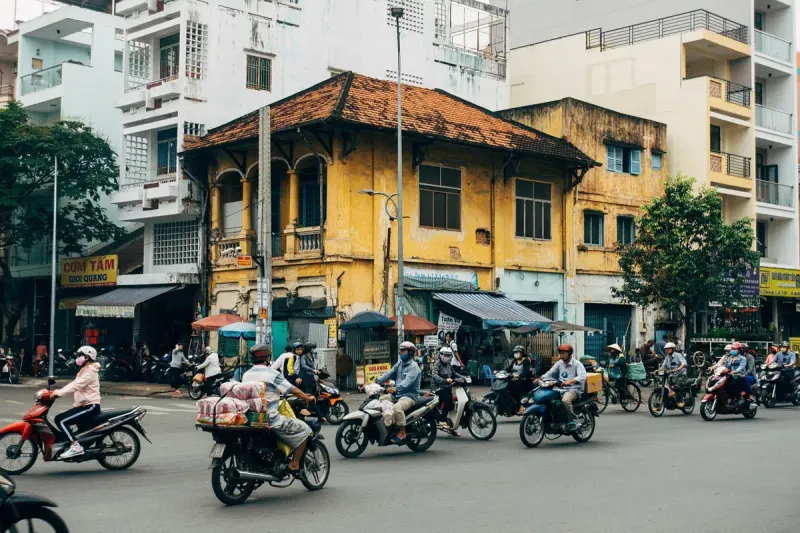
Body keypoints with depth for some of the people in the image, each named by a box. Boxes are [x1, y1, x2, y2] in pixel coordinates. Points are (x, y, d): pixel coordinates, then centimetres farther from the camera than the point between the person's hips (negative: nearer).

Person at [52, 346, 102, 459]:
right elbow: (73, 384, 14)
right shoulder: (85, 371, 21)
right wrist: (57, 391, 2)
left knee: (60, 420, -19)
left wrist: (59, 392, -29)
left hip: (90, 406, -11)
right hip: (85, 406, 11)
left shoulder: (90, 371, -12)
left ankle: (75, 446, -25)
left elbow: (76, 385, -24)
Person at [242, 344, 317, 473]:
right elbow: (293, 390, -7)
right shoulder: (272, 374, -9)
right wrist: (308, 398, 9)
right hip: (270, 419, -7)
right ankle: (294, 464, 2)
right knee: (303, 429, 4)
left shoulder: (246, 375, 8)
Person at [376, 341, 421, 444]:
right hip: (397, 394, 9)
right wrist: (377, 381, -9)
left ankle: (402, 433, -24)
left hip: (409, 395, -9)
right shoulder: (399, 364, 17)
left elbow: (408, 381, -27)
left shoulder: (413, 366, -10)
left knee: (397, 407, -35)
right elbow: (389, 374, 7)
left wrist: (396, 388, -42)